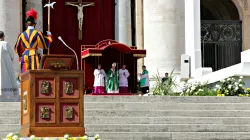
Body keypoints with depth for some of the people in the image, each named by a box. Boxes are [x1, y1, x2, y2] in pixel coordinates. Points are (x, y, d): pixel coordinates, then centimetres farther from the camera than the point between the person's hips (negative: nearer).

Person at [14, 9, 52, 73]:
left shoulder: (22, 34, 8)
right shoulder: (37, 33, -2)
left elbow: (17, 48, 14)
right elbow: (46, 44, 3)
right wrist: (49, 35, 20)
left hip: (25, 55, 3)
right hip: (34, 55, -3)